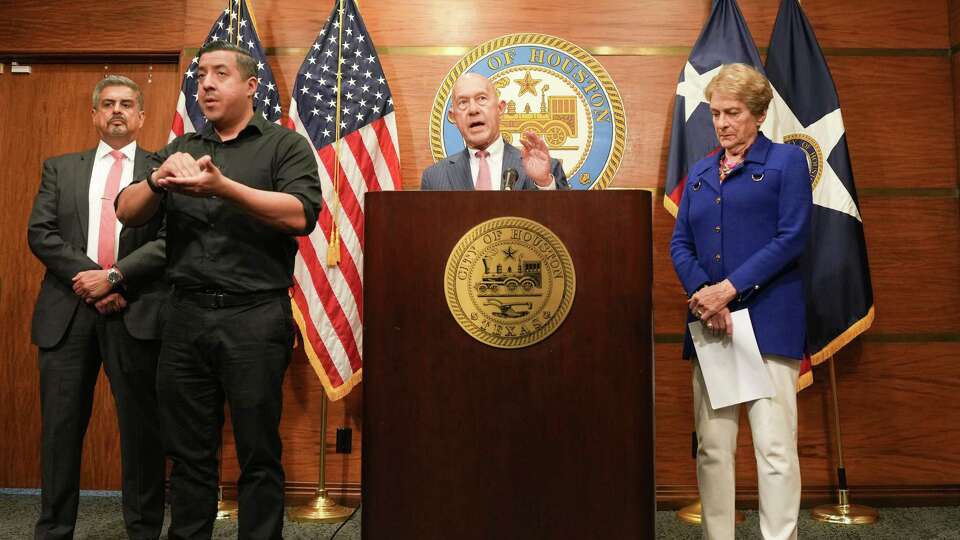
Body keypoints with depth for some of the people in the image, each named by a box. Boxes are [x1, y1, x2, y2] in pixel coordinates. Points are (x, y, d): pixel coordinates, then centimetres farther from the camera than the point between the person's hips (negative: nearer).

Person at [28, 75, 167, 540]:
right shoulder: (61, 168, 16)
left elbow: (170, 240, -5)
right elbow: (39, 233, 5)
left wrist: (113, 276, -13)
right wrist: (85, 276, -9)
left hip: (135, 313, -2)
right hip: (67, 313, 3)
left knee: (141, 428, 4)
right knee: (60, 427, 7)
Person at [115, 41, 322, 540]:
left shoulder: (285, 146, 3)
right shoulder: (179, 150, 17)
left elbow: (301, 215, -13)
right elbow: (127, 213, 9)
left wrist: (222, 187, -22)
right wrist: (158, 180, -12)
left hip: (255, 317, -4)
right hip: (185, 316, 4)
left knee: (258, 453, 4)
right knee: (188, 452, 12)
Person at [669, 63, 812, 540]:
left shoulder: (787, 161, 5)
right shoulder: (699, 173, 19)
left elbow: (792, 238, -6)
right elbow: (679, 244, 11)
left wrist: (730, 288, -14)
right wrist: (701, 292, -8)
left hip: (767, 320, -4)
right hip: (709, 322, 5)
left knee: (775, 446, -5)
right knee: (712, 447, 6)